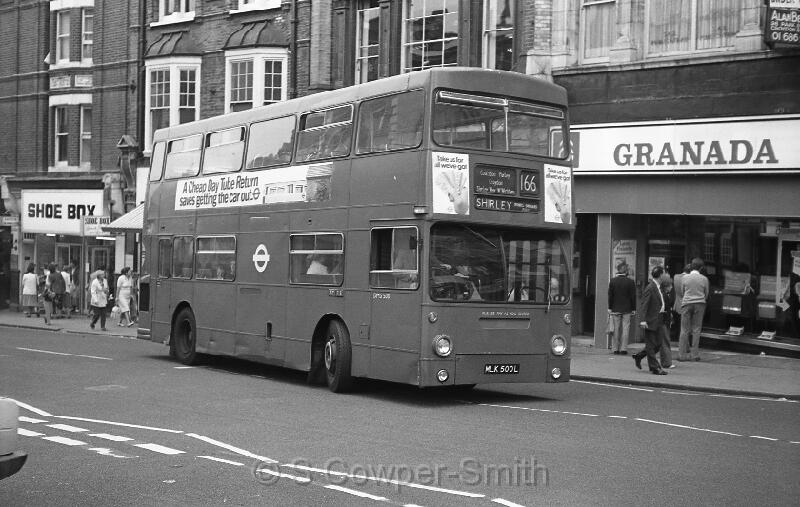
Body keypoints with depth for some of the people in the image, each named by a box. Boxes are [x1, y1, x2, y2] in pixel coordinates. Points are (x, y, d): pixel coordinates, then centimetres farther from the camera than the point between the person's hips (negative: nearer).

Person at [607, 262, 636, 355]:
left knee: (616, 329, 6)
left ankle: (615, 348, 8)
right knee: (625, 329, 3)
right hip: (627, 309, -1)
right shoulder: (630, 282, -5)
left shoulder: (612, 281, -1)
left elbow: (610, 295, 1)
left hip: (615, 309, 1)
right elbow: (633, 297, -2)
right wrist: (633, 309, 5)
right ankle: (623, 349, 0)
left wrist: (609, 308, 6)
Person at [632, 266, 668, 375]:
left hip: (658, 321, 9)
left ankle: (638, 356, 26)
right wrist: (642, 320, -26)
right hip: (650, 321, -9)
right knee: (651, 345, -1)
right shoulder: (650, 288, -15)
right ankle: (655, 368, 3)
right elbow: (643, 305, -18)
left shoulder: (658, 287, 13)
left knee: (658, 344, 12)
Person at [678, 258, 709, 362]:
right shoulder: (704, 279, -2)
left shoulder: (684, 277, -2)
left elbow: (681, 293, 7)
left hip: (686, 303, 0)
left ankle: (682, 354, 1)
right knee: (696, 329, 4)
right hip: (700, 303, 0)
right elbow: (706, 294, 8)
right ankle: (695, 355, 4)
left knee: (684, 330, 3)